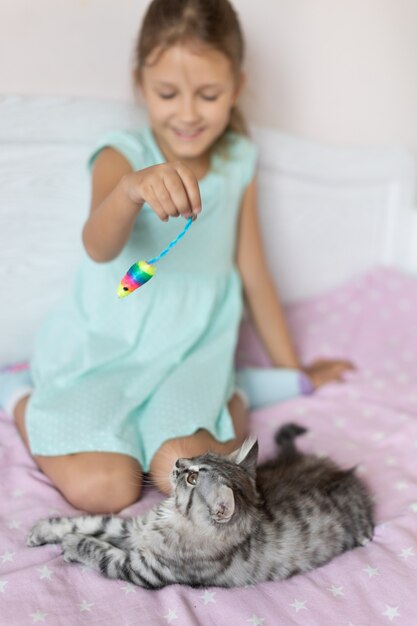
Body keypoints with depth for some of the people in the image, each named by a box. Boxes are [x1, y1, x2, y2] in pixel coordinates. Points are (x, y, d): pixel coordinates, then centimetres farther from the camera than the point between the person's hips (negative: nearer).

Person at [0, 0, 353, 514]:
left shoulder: (238, 162, 3)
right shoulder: (122, 155, -9)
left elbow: (252, 269, 12)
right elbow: (98, 248, -30)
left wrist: (289, 367, 18)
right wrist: (131, 188, -53)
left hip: (191, 351, 2)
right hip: (103, 351, -1)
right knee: (101, 488, -20)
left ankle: (231, 401, 8)